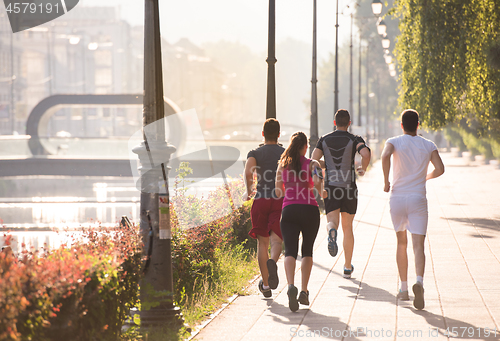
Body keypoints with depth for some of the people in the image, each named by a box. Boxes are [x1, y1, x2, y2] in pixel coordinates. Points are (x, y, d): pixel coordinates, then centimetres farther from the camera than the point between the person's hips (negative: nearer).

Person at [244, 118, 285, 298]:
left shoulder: (255, 153, 5)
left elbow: (248, 170, -16)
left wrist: (248, 190, 0)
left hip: (261, 200, 0)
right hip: (281, 201, 0)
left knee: (262, 243, 7)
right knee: (276, 240, -6)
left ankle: (265, 284, 9)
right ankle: (273, 262, -40)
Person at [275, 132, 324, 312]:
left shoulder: (283, 165, 9)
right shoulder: (312, 164, 1)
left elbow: (278, 192, 10)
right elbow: (317, 182, -18)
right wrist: (319, 193, 3)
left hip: (289, 209, 1)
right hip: (310, 209, -1)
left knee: (290, 251, -7)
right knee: (307, 251, 16)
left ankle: (291, 286, -34)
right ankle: (304, 292, 9)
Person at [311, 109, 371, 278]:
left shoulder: (324, 139, 4)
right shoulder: (354, 139, -2)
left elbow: (314, 160, -7)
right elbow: (366, 154, -21)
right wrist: (363, 169, -1)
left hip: (330, 187, 0)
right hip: (349, 187, 0)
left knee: (332, 221, -3)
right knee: (348, 228, 12)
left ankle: (332, 233, -44)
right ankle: (348, 267, 17)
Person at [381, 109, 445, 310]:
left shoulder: (394, 142, 1)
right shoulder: (429, 146, 6)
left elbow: (385, 156, -21)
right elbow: (440, 169, -4)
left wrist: (386, 181, -9)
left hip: (397, 198, 1)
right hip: (418, 200, -1)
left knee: (401, 244, 17)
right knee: (418, 246, -7)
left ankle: (404, 289, 20)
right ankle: (419, 282, -34)